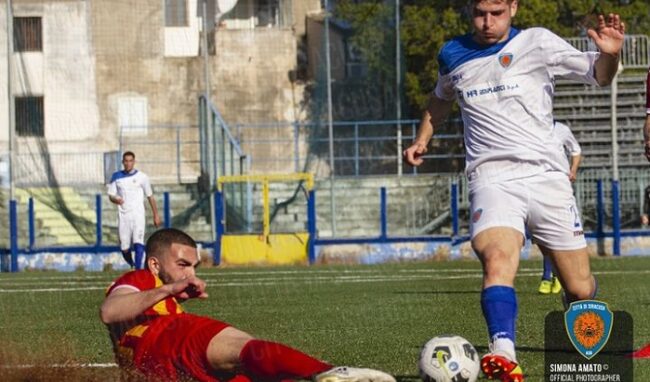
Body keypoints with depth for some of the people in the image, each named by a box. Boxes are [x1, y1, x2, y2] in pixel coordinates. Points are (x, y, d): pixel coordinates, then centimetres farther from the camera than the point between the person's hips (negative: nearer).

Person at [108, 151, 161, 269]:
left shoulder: (142, 177, 3)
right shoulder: (116, 176, 8)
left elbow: (150, 196, 9)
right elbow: (111, 195, 8)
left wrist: (156, 215, 8)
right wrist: (116, 200, -16)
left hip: (138, 215, -2)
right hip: (123, 216, 2)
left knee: (138, 244, -19)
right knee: (124, 249, 3)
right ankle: (132, 266, 29)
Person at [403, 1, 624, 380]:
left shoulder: (537, 42, 3)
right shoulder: (453, 56, 12)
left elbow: (598, 75, 5)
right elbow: (441, 99, 34)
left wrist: (609, 53, -15)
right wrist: (422, 139, 22)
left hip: (546, 175, 0)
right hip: (491, 178, 0)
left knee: (580, 289, 3)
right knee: (498, 260, -31)